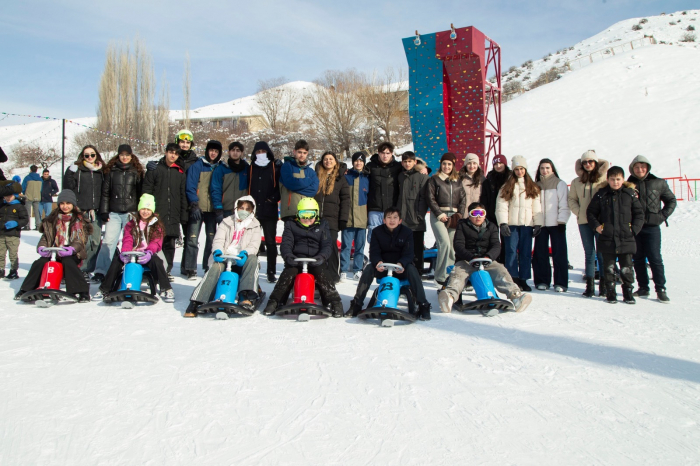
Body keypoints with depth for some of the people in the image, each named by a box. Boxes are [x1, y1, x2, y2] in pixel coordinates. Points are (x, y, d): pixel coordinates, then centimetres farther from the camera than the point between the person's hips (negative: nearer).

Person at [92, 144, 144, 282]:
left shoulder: (137, 172, 10)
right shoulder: (111, 171, 11)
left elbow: (141, 193, 11)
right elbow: (105, 192, 10)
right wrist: (104, 212, 3)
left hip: (131, 213, 0)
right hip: (114, 213, 0)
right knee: (108, 242, -8)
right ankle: (100, 272, -10)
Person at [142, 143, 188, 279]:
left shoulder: (180, 172, 14)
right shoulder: (154, 169, 7)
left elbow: (183, 195, 14)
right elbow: (146, 191, 4)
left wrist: (183, 215, 9)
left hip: (173, 216, 2)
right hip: (156, 214, -2)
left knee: (170, 244, 4)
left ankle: (167, 270, 12)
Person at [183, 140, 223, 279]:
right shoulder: (197, 166, 3)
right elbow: (190, 187, -2)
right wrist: (194, 205, -12)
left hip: (213, 210, 3)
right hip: (198, 209, -2)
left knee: (212, 239, 3)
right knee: (193, 239, -7)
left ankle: (209, 267, 13)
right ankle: (190, 269, -2)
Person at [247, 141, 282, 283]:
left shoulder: (275, 167, 5)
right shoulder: (250, 168, 12)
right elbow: (246, 186, 13)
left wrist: (273, 198, -10)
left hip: (270, 211, -2)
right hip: (253, 210, 2)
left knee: (271, 242, 1)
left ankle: (271, 272, 6)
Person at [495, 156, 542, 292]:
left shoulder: (532, 187, 14)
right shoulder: (507, 186, 7)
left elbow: (537, 207, 11)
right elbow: (501, 205, -2)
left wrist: (538, 224, 2)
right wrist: (503, 223, -11)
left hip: (527, 224, 2)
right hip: (511, 224, -2)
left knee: (526, 253, 2)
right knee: (511, 251, -6)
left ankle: (523, 279, 8)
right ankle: (513, 278, -2)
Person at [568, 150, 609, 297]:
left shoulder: (604, 179, 2)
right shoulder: (577, 181, 11)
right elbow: (572, 199, 13)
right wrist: (578, 212, -2)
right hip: (584, 222, 3)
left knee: (603, 253, -1)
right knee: (589, 254, 7)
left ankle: (604, 285, 5)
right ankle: (589, 286, 9)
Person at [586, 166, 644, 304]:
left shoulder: (630, 194, 3)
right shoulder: (601, 195, 3)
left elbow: (639, 214, 8)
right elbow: (590, 212, 10)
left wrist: (634, 229, -3)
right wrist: (596, 226, -3)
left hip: (626, 239, 0)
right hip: (607, 239, 0)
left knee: (626, 268, 5)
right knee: (609, 267, 7)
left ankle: (628, 292, 16)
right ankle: (610, 292, 16)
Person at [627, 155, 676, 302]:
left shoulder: (659, 183, 3)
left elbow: (671, 201, 10)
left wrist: (662, 216, -1)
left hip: (652, 226, -2)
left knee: (655, 258, -4)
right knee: (638, 258, 7)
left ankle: (661, 289, 4)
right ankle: (643, 288, 17)